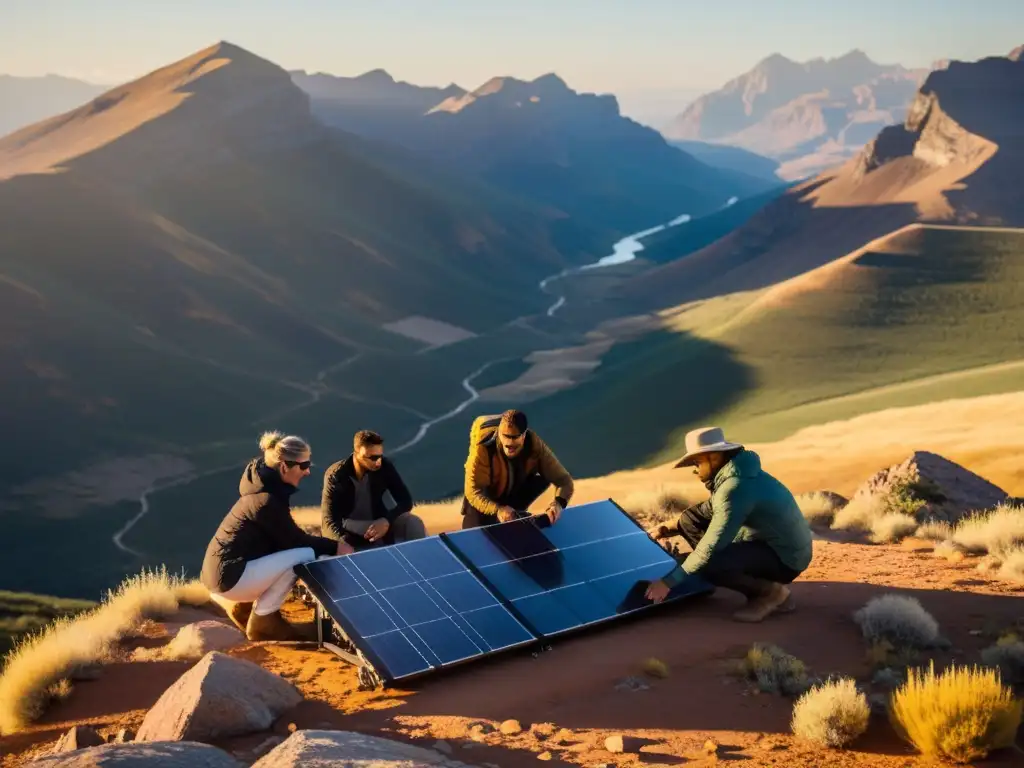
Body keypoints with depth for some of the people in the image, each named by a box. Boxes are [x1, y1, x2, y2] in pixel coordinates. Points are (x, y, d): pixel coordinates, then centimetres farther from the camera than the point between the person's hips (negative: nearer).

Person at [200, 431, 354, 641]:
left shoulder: (264, 488, 10)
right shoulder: (267, 500, -20)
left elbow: (286, 538, 15)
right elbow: (295, 540, -12)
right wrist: (335, 547, -1)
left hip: (221, 574, 10)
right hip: (230, 577, -10)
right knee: (305, 555, -15)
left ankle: (243, 606, 15)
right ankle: (262, 622, -4)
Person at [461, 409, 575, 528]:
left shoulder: (535, 446, -30)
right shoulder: (484, 449, -37)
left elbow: (564, 479, -26)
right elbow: (473, 492, -36)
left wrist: (558, 503, -48)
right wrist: (497, 510, -53)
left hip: (515, 492, 4)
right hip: (486, 496, -4)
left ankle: (515, 514, 4)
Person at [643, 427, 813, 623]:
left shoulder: (734, 488, -26)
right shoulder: (731, 475, 3)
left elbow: (711, 547, -27)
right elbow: (709, 511, 22)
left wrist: (669, 581, -20)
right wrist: (672, 528, 11)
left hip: (786, 557, -10)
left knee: (710, 565, -32)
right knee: (691, 519, 5)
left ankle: (772, 592, -4)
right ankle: (760, 588, 6)